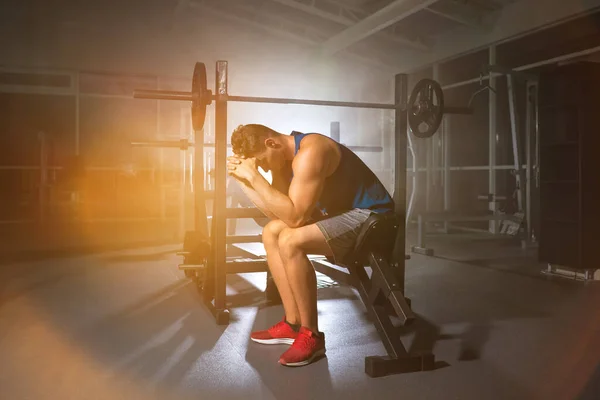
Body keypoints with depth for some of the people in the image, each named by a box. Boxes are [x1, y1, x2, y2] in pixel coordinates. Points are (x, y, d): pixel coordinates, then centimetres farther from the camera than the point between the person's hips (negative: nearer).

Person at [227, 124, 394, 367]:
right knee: (272, 232, 5)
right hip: (342, 212, 10)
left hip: (371, 217, -10)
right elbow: (277, 212, 2)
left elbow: (294, 217, -30)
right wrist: (242, 179, -5)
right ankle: (293, 323, 6)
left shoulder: (309, 153, -24)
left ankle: (311, 335, -13)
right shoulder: (284, 155, 6)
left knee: (290, 242, -27)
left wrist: (254, 176, -27)